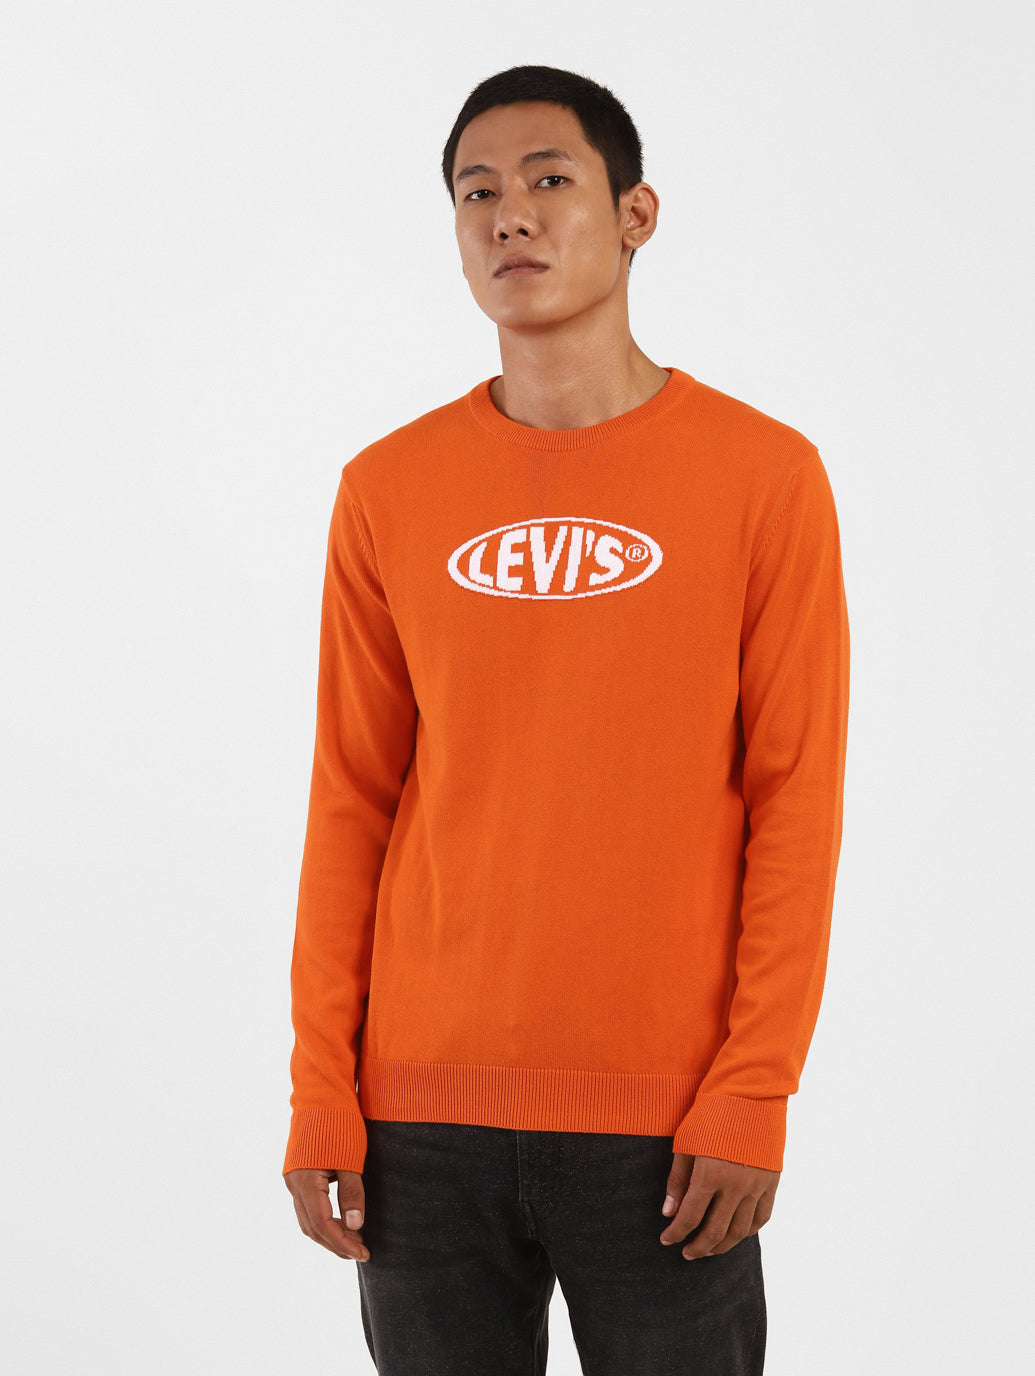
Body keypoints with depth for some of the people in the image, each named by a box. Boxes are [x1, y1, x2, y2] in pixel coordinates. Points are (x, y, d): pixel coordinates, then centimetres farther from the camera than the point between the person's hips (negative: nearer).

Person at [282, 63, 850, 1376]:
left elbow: (795, 801, -3)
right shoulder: (388, 492, 5)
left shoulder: (765, 474, -2)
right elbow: (349, 803, 7)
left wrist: (753, 1092, -8)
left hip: (665, 1120, -2)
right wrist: (319, 1091, 3)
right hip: (425, 1114, 2)